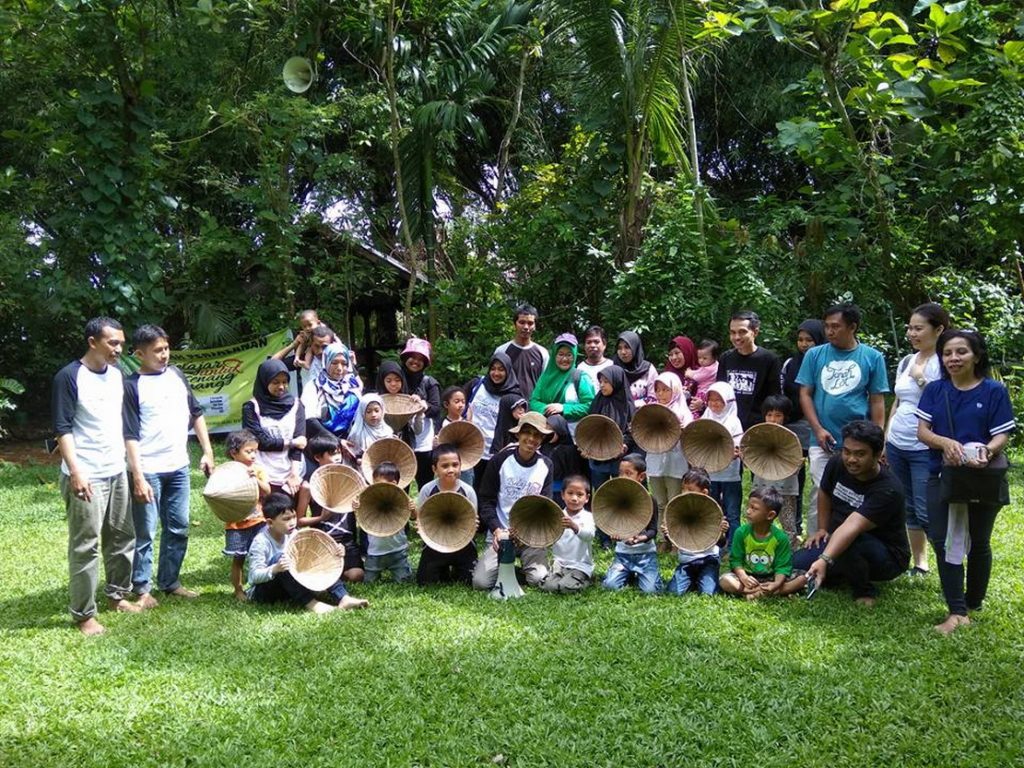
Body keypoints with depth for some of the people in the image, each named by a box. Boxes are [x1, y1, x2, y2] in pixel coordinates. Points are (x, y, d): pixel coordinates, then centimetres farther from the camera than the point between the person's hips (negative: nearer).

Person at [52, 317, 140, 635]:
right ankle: (84, 614, 7)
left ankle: (118, 595, 30)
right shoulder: (69, 376, -12)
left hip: (117, 471, 7)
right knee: (85, 545, -2)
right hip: (86, 476, -7)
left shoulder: (116, 374, 9)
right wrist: (75, 471, -20)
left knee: (122, 536, 14)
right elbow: (62, 429, -14)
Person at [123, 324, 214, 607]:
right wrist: (138, 477, -18)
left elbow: (196, 414, 15)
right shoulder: (132, 385, -9)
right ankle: (142, 588, 14)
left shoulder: (176, 375, 7)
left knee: (179, 529, 12)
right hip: (148, 470, -6)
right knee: (145, 533, 2)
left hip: (179, 467, 6)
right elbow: (130, 435, -13)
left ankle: (170, 581, 26)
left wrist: (207, 451, 10)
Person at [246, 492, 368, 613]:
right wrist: (275, 569, -43)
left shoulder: (292, 534, -3)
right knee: (280, 558, -33)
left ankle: (343, 598, -24)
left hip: (288, 588, 6)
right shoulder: (260, 542, -21)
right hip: (260, 591, -6)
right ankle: (310, 603, -35)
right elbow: (254, 576, -24)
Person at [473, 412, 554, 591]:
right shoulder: (500, 460, -5)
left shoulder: (545, 465, 3)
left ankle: (524, 564, 15)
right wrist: (496, 529, -16)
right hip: (501, 534, -1)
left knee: (540, 580, -20)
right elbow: (486, 500, -2)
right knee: (481, 582, -17)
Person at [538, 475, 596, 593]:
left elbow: (589, 536, -26)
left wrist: (575, 527, -47)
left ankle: (585, 579, 6)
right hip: (558, 564, 3)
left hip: (580, 566, -3)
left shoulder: (587, 517, -6)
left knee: (566, 587, -24)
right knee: (547, 586, -19)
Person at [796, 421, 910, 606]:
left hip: (888, 558, -6)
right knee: (798, 562, -13)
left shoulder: (888, 490, -30)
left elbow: (852, 528, -43)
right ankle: (851, 573, 12)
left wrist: (824, 560, -53)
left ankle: (864, 591, -8)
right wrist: (822, 529, 8)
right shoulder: (837, 464, -11)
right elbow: (824, 493, 13)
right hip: (841, 542, 7)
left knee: (848, 544, -38)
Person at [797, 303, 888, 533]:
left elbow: (877, 401, 5)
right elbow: (805, 394, 4)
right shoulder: (815, 355, 3)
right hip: (823, 442, 0)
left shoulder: (872, 357, 3)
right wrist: (818, 429, -7)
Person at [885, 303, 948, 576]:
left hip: (925, 449, -7)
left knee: (926, 512, -8)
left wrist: (922, 380, -18)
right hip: (897, 446, 7)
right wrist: (885, 440, 16)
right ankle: (919, 562, 23)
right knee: (909, 508, 13)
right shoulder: (906, 362, 11)